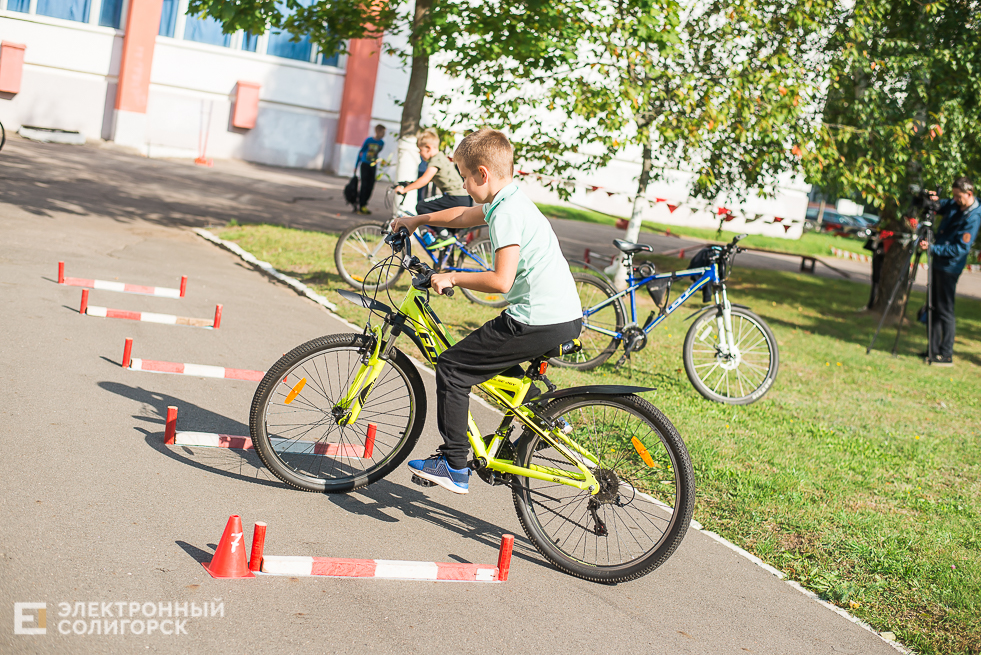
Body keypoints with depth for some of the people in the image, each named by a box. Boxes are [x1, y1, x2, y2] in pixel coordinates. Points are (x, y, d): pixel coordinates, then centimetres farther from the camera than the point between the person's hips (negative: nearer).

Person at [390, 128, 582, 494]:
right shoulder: (512, 201, 16)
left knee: (452, 368, -3)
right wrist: (418, 220, 39)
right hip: (567, 316, 10)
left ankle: (454, 467, 1)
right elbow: (464, 216, 34)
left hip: (539, 322, -10)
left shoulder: (506, 213, -15)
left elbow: (501, 281, -24)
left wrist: (452, 278, -12)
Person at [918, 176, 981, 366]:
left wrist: (932, 248, -24)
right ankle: (933, 349, 20)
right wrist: (934, 201, 3)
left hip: (950, 267, -9)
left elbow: (960, 249, -22)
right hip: (938, 262, 9)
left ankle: (946, 355, -1)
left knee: (945, 310, -6)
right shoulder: (955, 205, 5)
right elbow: (941, 209, 26)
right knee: (934, 307, 12)